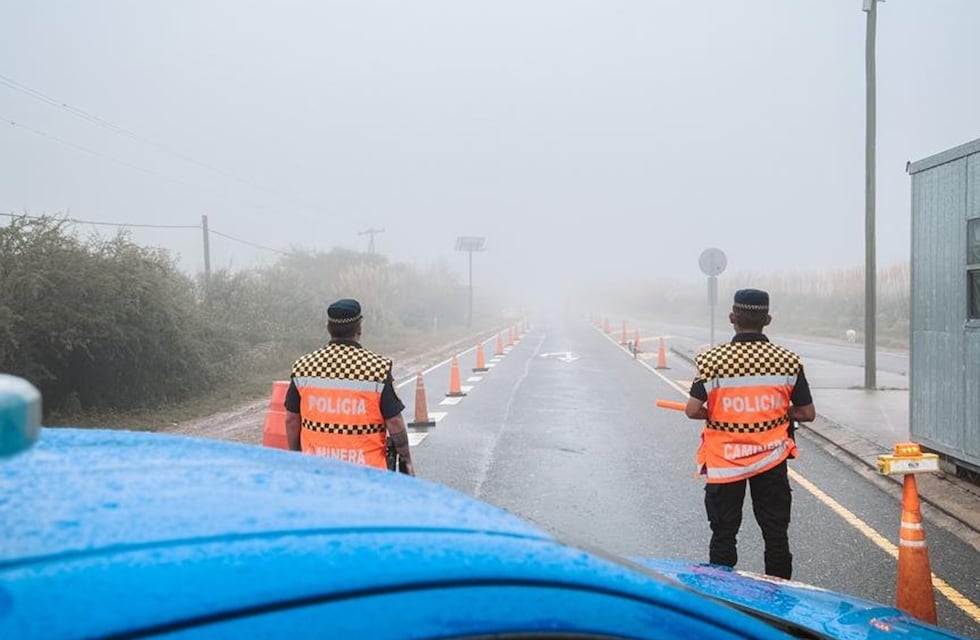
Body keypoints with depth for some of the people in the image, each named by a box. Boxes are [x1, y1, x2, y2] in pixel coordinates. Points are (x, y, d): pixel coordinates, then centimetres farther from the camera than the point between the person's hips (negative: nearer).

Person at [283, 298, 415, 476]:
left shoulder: (303, 366, 0)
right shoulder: (377, 368, -10)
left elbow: (292, 420, 6)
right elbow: (394, 423, -7)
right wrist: (407, 460, 6)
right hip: (365, 471, -3)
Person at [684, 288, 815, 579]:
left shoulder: (712, 360, -13)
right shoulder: (788, 360, -7)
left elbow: (693, 410, -16)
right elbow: (807, 413, -2)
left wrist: (717, 415, 4)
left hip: (724, 462, -1)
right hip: (771, 460, 2)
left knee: (723, 534, 11)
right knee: (776, 534, 13)